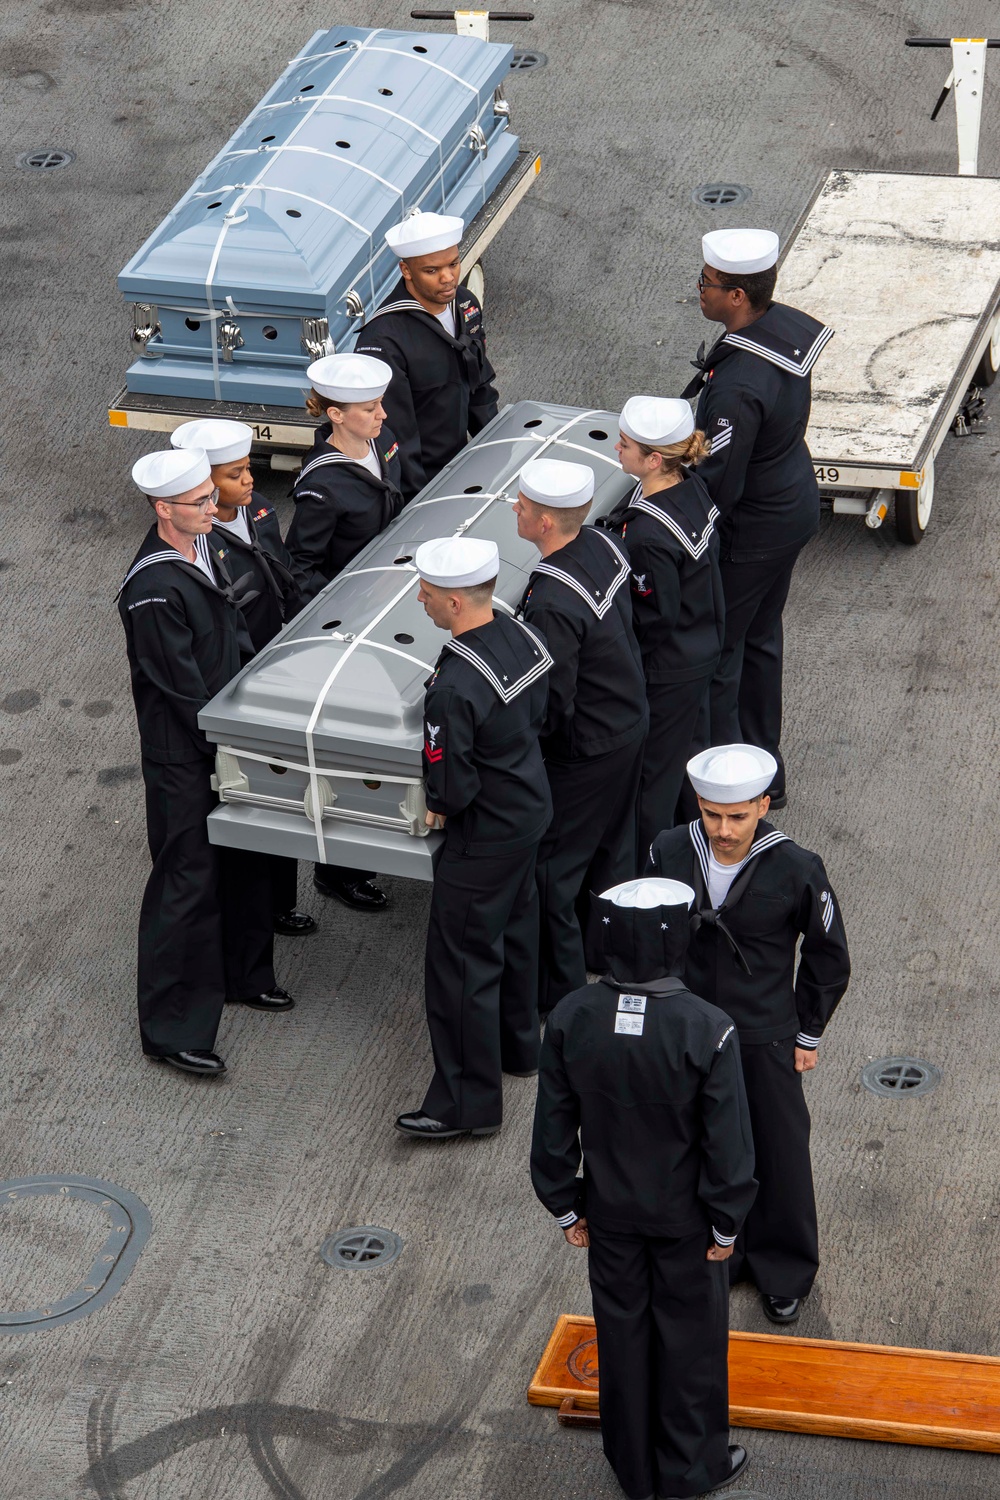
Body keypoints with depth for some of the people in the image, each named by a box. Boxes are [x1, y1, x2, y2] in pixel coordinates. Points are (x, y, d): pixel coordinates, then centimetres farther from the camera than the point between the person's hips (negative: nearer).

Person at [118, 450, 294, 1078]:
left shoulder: (207, 545, 0)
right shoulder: (154, 591, -28)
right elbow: (182, 687, -24)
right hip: (183, 753, -9)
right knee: (188, 881, -1)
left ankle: (240, 973, 43)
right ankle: (171, 1028, 9)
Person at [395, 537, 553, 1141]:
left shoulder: (454, 688, -33)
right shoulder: (522, 637, -7)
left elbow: (453, 788, -27)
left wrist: (439, 808, -5)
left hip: (484, 836, -9)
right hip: (532, 807, 9)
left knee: (461, 960, 4)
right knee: (515, 930, 27)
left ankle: (469, 1101, 14)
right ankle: (519, 1046, 46)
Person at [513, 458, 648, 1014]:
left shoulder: (551, 603, -34)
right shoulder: (604, 545, -8)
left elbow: (550, 710, -29)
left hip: (582, 752, -9)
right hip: (630, 721, 9)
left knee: (550, 871, 8)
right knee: (612, 851, 25)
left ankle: (557, 993, 21)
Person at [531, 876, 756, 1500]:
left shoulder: (572, 1019, -18)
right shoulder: (708, 1031, -28)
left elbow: (553, 1126, -6)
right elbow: (728, 1142, -19)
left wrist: (566, 1207, 8)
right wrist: (725, 1222, -3)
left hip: (610, 1213, 3)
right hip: (684, 1216, -3)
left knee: (622, 1330, 20)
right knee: (691, 1333, 18)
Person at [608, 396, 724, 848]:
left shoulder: (648, 535, -33)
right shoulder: (693, 489, -6)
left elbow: (654, 620, -25)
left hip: (664, 671, -9)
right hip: (701, 653, 9)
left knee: (650, 781, 9)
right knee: (685, 763, 26)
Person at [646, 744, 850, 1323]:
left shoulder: (796, 871, -19)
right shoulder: (670, 853, -12)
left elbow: (828, 958, -4)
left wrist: (808, 1035, 1)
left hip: (765, 1041, -2)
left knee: (779, 1158, 11)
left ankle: (784, 1271, 32)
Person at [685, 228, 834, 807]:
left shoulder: (737, 386, -34)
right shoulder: (786, 327, -6)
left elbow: (719, 485, -28)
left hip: (752, 530, -9)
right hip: (796, 503, 10)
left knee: (714, 651, 7)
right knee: (760, 637, 24)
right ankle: (766, 773, 40)